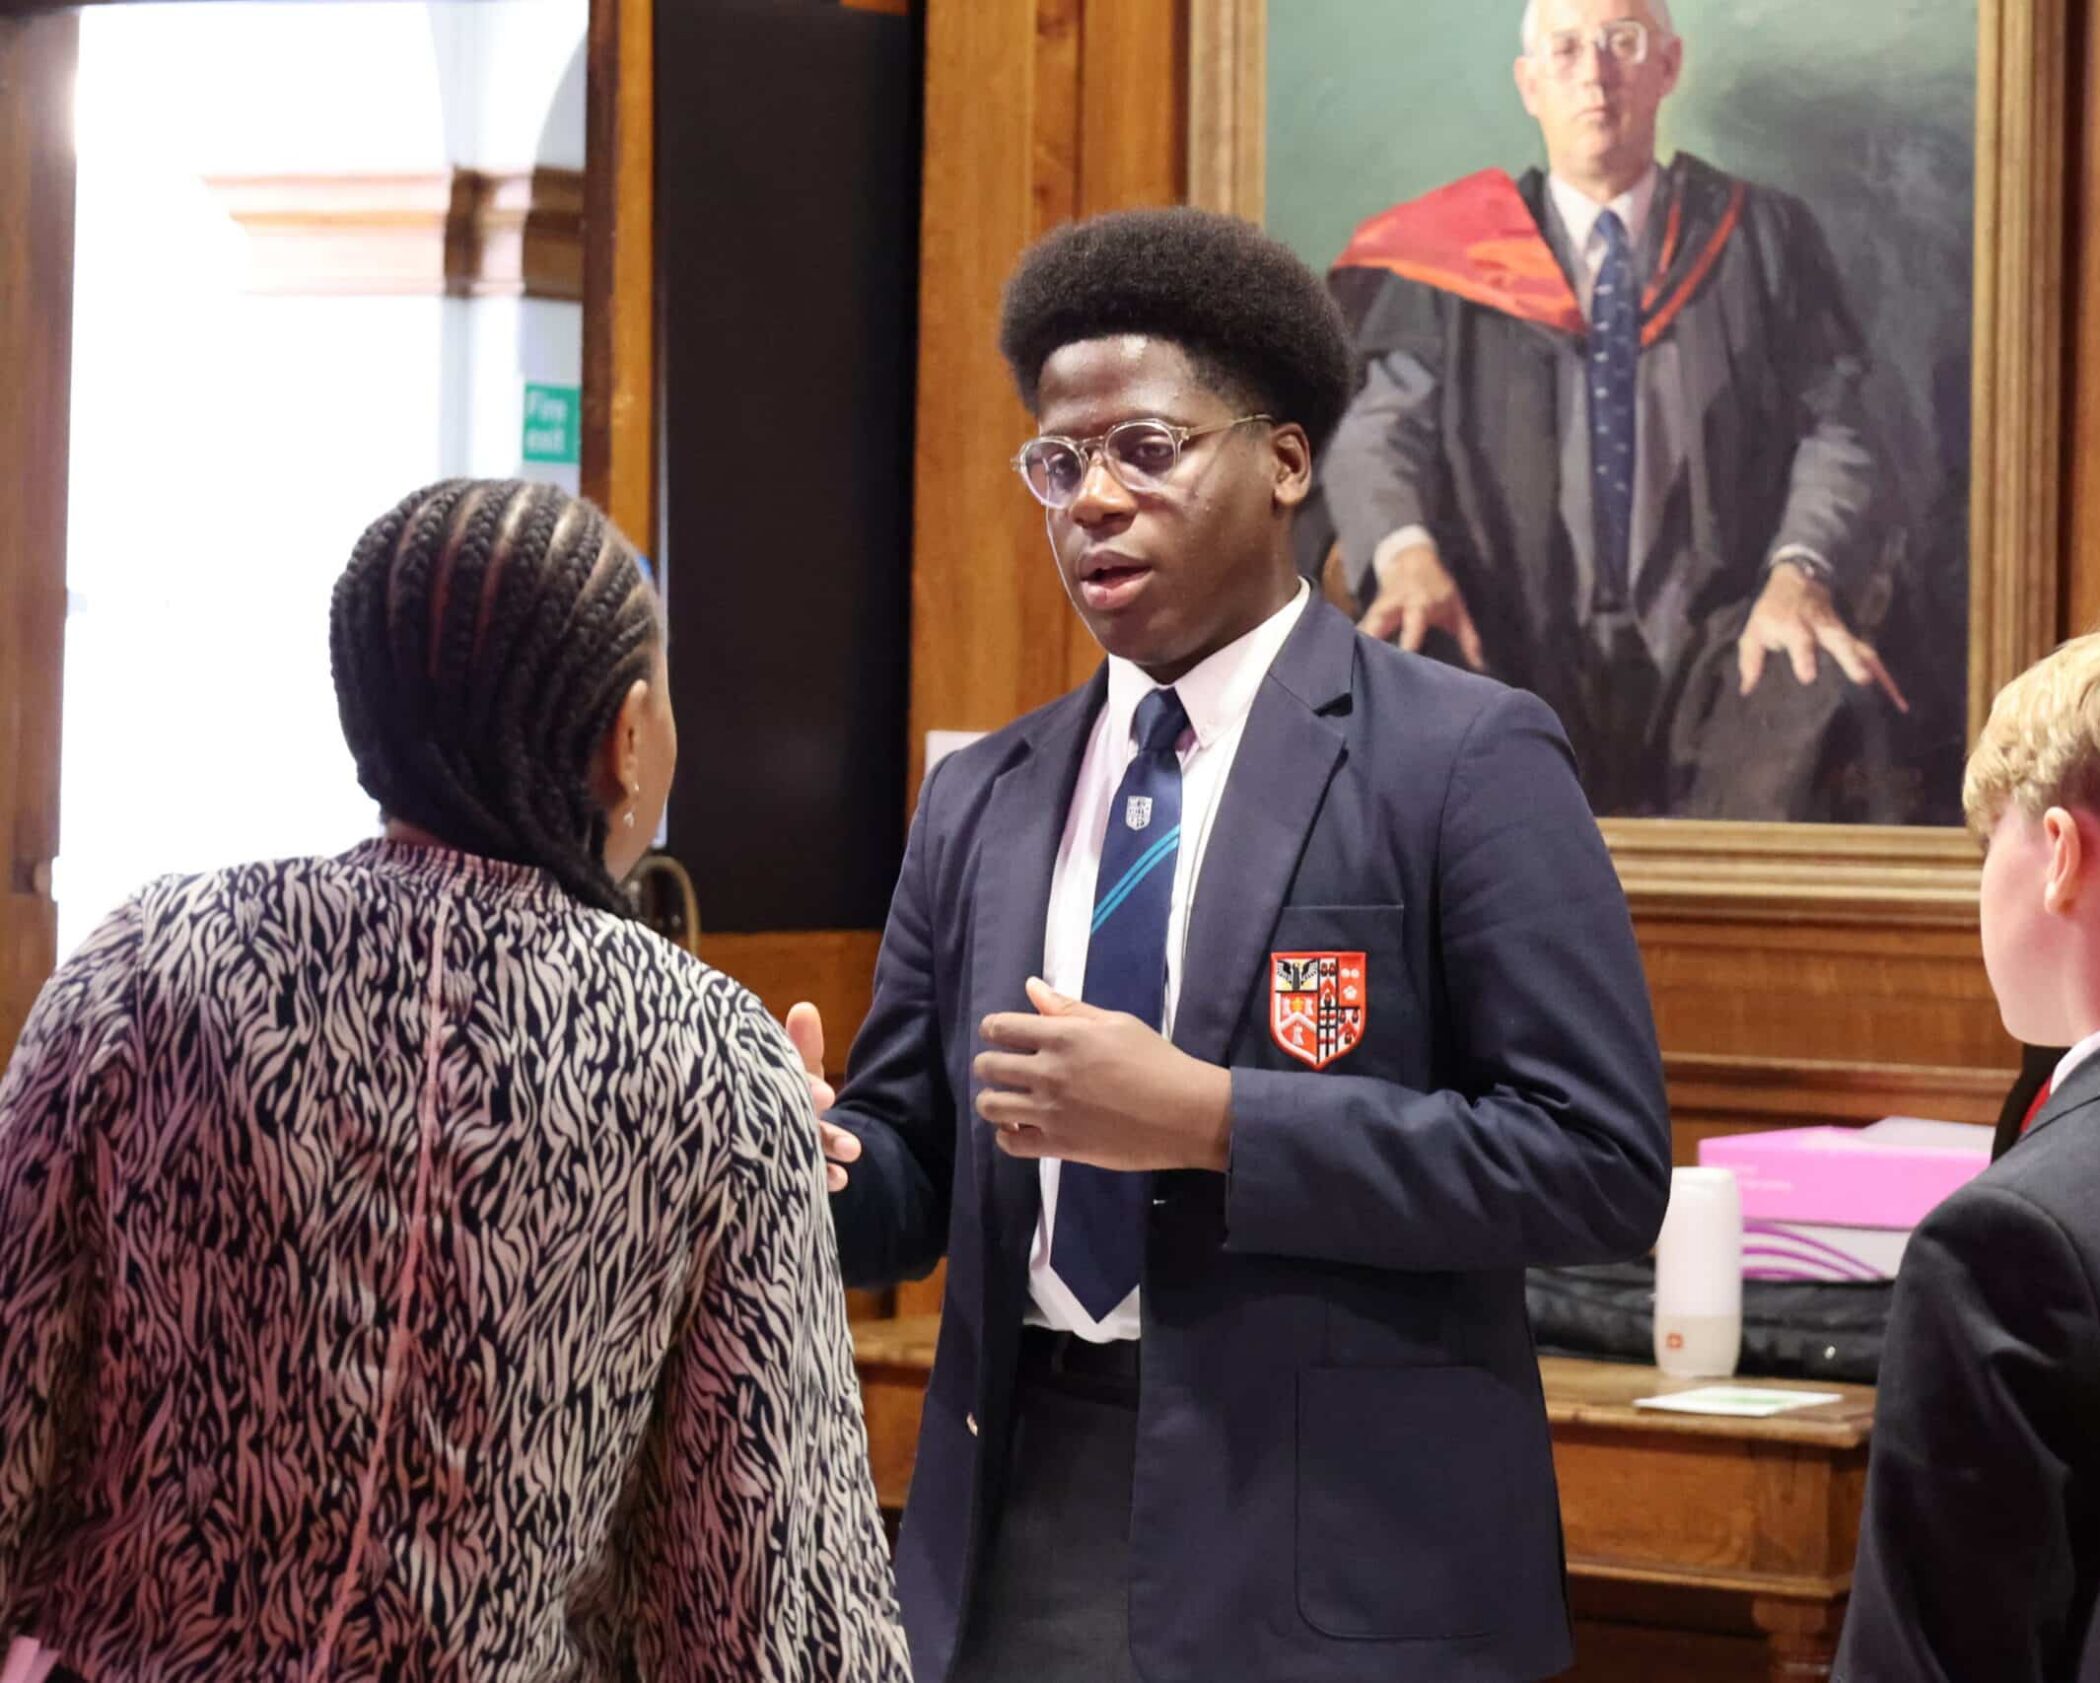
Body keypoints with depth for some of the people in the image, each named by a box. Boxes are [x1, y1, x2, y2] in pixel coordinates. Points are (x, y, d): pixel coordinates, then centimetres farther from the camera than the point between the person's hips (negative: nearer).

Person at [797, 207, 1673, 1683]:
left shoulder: (1465, 761, -6)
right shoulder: (981, 801, 10)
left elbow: (1600, 1162, -13)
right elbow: (913, 1182, 12)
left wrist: (1209, 1120, -19)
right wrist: (814, 1161, -11)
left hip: (1327, 1559, -4)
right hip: (1022, 1525, 5)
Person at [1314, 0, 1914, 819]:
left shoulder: (1764, 242, 14)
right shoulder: (1452, 257, 12)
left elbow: (1832, 435, 6)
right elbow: (1380, 428, 4)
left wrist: (1800, 572, -16)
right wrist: (1405, 554, -20)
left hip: (1710, 651, 1)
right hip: (1513, 652, 0)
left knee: (1833, 709, -34)